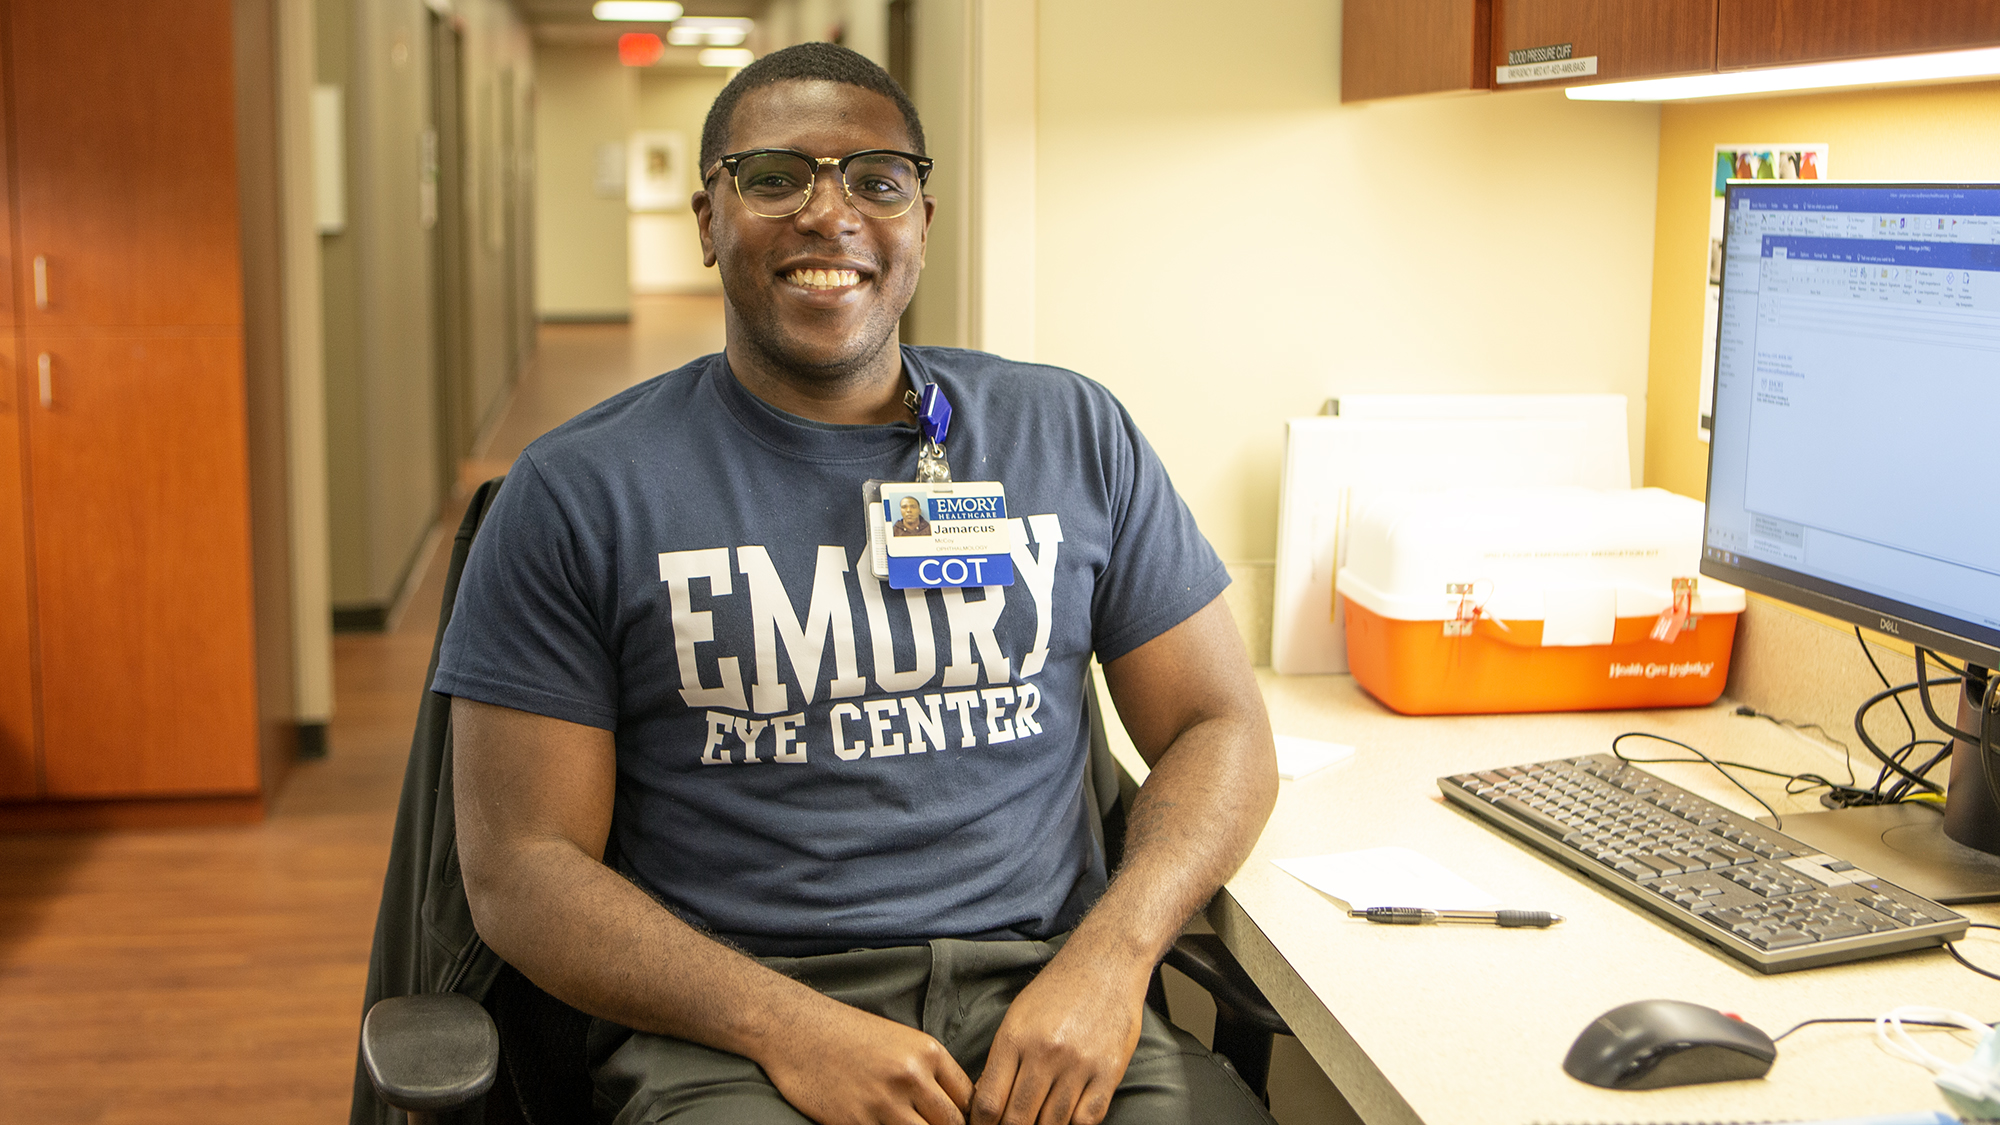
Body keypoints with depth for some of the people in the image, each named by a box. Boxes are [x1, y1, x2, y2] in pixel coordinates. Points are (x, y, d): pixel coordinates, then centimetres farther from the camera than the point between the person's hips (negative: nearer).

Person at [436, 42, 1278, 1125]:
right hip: (729, 1026, -2)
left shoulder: (1073, 435, 11)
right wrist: (789, 1027, -15)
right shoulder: (575, 493, 3)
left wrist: (1111, 956, -8)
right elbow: (520, 867, 0)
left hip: (1043, 996, 3)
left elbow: (1219, 728, 11)